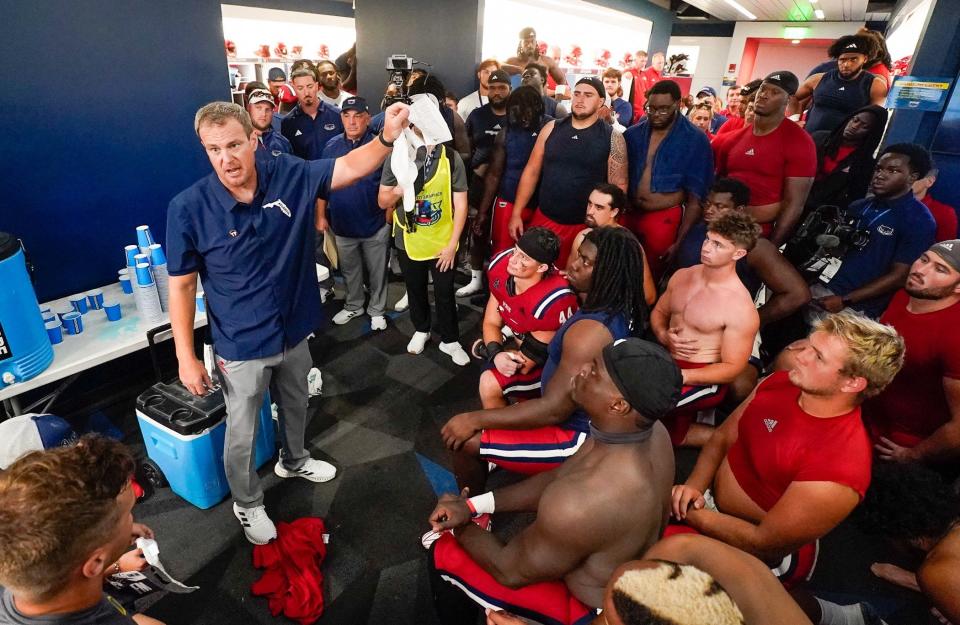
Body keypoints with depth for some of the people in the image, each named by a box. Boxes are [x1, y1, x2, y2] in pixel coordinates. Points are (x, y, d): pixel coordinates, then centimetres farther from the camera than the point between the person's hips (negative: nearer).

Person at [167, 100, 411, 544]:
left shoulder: (289, 175, -12)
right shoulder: (188, 208, -20)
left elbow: (350, 168, -13)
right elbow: (182, 286, -13)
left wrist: (387, 137, -33)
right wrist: (186, 357, -11)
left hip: (294, 333, 4)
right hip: (241, 346, -3)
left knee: (295, 406, 28)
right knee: (242, 432, 16)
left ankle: (293, 461, 59)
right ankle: (247, 503, 44)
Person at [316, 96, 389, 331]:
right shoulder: (332, 146, 0)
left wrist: (390, 217, -6)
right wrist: (321, 216, 4)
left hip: (375, 224, -3)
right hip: (342, 224, 3)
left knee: (376, 272, 11)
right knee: (349, 271, 19)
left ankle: (377, 310, 29)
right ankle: (353, 306, 38)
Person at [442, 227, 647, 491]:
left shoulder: (590, 331, -32)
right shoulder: (620, 309, -4)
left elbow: (554, 409, -31)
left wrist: (474, 420, -27)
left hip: (579, 438, -10)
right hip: (593, 421, 10)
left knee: (464, 441, -9)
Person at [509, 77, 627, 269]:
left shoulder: (612, 138, -2)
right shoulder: (551, 129, 5)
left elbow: (619, 186, -3)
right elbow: (531, 172, 6)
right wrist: (517, 213, 2)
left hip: (586, 226, -2)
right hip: (543, 220, 2)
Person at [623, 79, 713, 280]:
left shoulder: (695, 140, -8)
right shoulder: (632, 133, 1)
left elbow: (695, 198, -9)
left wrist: (680, 241, -12)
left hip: (664, 220, -3)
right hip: (628, 214, 3)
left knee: (652, 277, 12)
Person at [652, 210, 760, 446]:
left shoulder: (741, 310, -20)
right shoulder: (682, 276, 1)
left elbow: (731, 369, -16)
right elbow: (658, 312, 14)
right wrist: (663, 336, -9)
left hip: (703, 378, -8)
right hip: (666, 360, 8)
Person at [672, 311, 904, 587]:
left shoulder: (839, 466, -30)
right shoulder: (779, 383, -10)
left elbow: (762, 544, -24)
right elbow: (722, 438, 2)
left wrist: (689, 513, -17)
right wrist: (694, 484, -14)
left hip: (756, 557, -6)